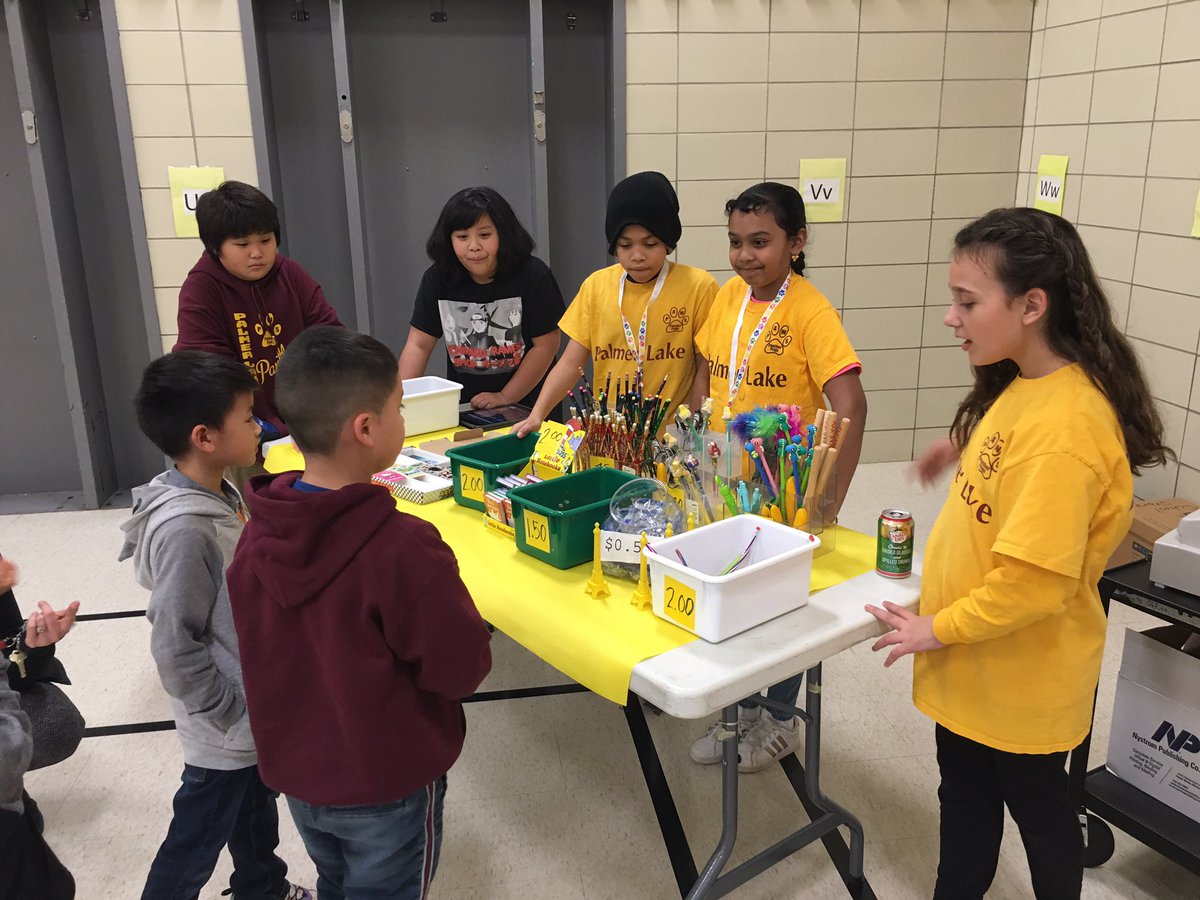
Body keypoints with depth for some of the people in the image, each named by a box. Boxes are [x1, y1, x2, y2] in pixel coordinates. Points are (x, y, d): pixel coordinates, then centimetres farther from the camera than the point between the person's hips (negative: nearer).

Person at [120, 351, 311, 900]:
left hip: (255, 714, 9)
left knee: (257, 816, 29)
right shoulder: (184, 529, -31)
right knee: (195, 846, 13)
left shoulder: (220, 494, -2)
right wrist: (234, 717, -16)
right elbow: (175, 647, -25)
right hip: (224, 734, -9)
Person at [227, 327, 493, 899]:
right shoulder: (402, 548, -32)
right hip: (388, 784, -5)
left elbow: (257, 646, 3)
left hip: (296, 771, 5)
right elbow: (463, 669, -21)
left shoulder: (258, 534, -11)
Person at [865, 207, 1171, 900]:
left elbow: (1032, 581, -29)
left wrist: (937, 628, -18)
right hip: (972, 662, 8)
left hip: (1022, 676, -8)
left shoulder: (1063, 425, -30)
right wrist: (969, 453, 8)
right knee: (965, 798, 24)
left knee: (1037, 808, 18)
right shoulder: (1026, 384, -1)